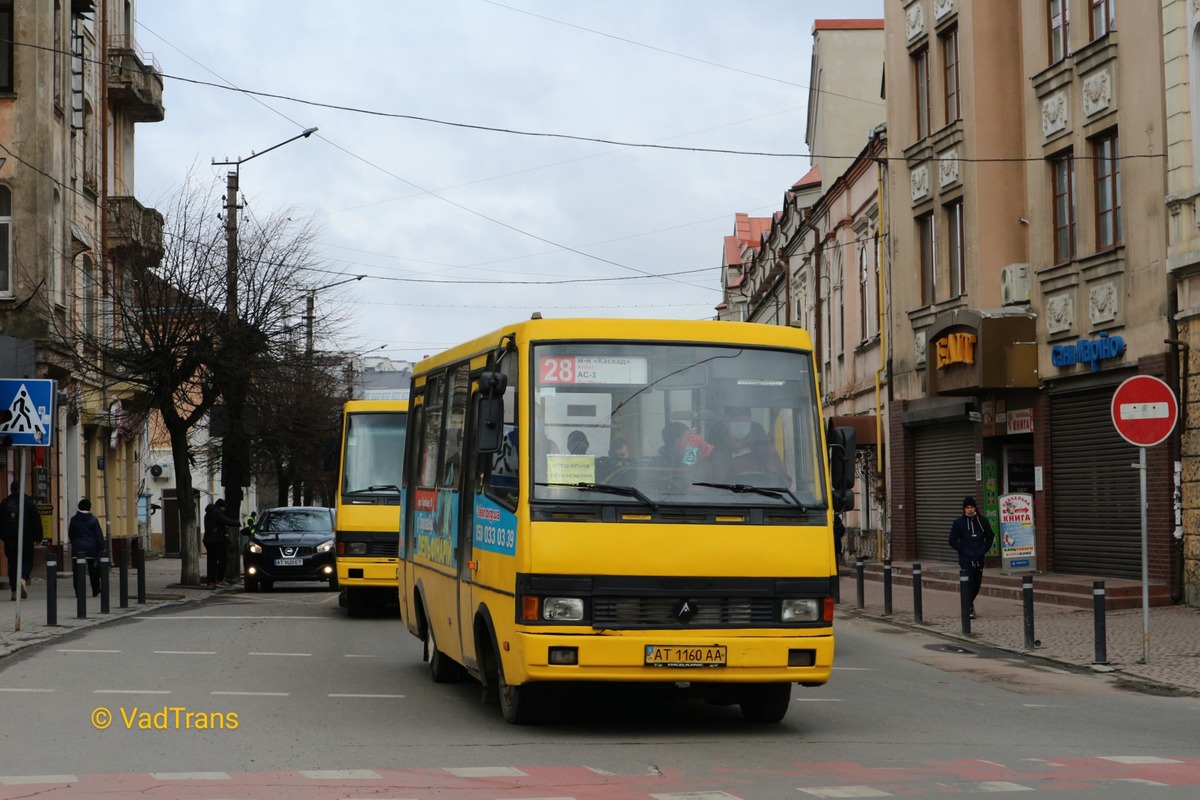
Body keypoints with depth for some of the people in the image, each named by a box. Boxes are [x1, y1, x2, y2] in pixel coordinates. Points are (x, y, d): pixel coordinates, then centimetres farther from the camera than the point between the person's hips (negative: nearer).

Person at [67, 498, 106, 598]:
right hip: (91, 548, 0)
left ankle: (78, 591, -9)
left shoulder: (74, 520, 0)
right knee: (93, 571, 11)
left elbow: (70, 534, 10)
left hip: (77, 548, 0)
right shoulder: (93, 520, -5)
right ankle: (95, 591, 18)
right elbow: (99, 536, -4)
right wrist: (101, 549, 0)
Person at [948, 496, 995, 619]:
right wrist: (963, 551, -9)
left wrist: (984, 550, 3)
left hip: (979, 559, 3)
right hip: (965, 559, -3)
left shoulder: (983, 521, 5)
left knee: (977, 584, 9)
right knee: (968, 583, -11)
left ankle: (969, 603, 31)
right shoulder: (958, 522, -2)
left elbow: (990, 537, 15)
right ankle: (969, 609, -7)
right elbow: (953, 541, 0)